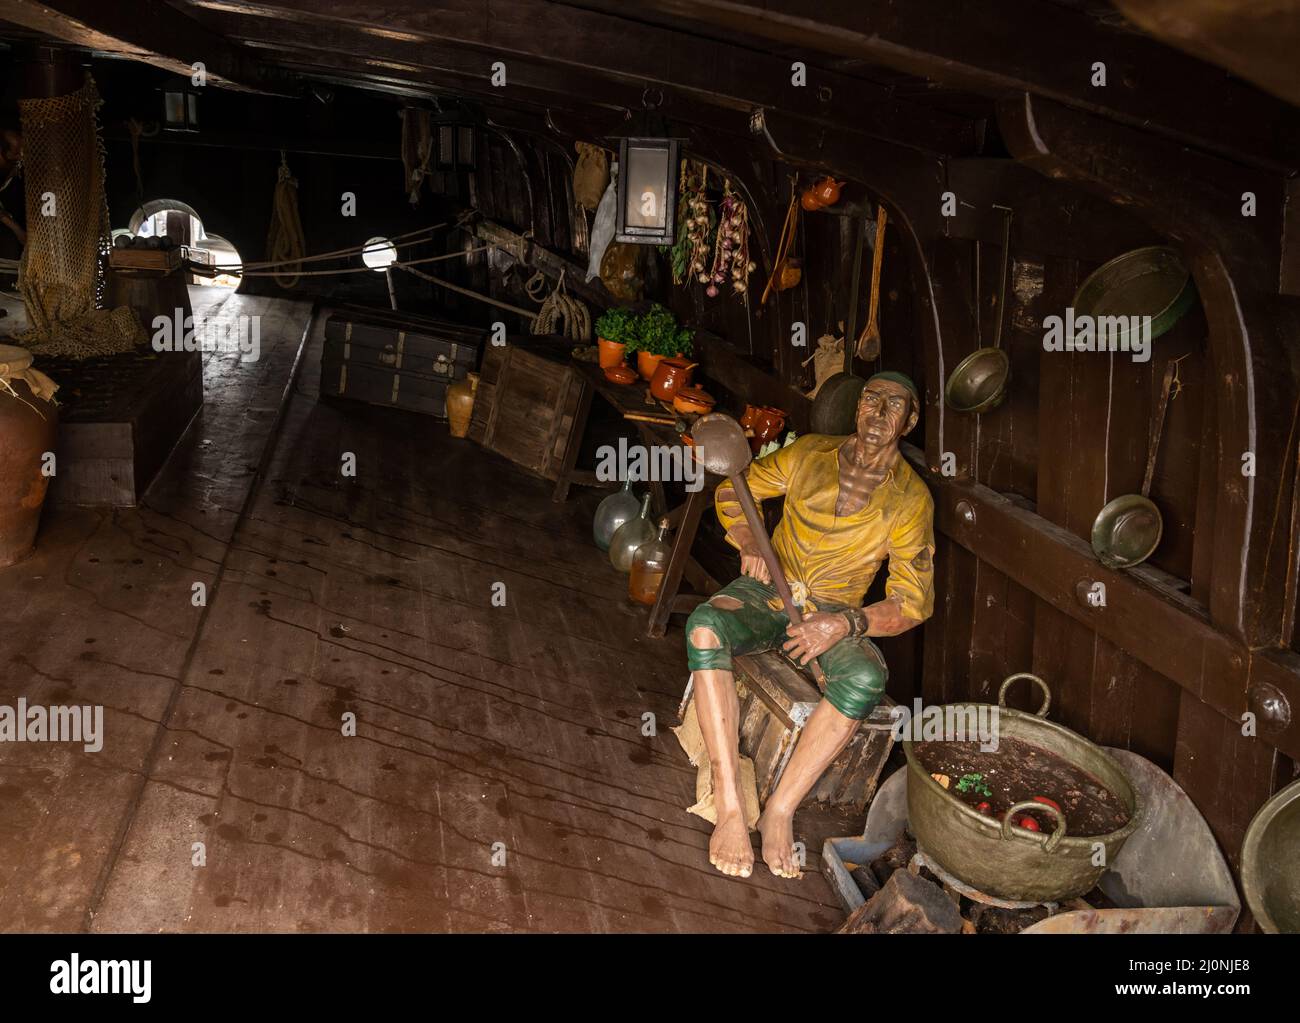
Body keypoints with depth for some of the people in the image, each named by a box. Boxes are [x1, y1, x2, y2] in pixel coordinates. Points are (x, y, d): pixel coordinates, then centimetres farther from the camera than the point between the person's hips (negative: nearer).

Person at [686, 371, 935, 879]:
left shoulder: (911, 499, -4)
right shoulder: (809, 454, 1)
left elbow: (914, 602, -6)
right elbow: (732, 491, 12)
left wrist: (845, 624, -23)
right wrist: (748, 542, -9)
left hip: (838, 613, -1)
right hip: (768, 591, 1)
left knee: (866, 679, -37)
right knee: (704, 628, -34)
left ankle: (780, 810, -27)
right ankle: (730, 810, -37)